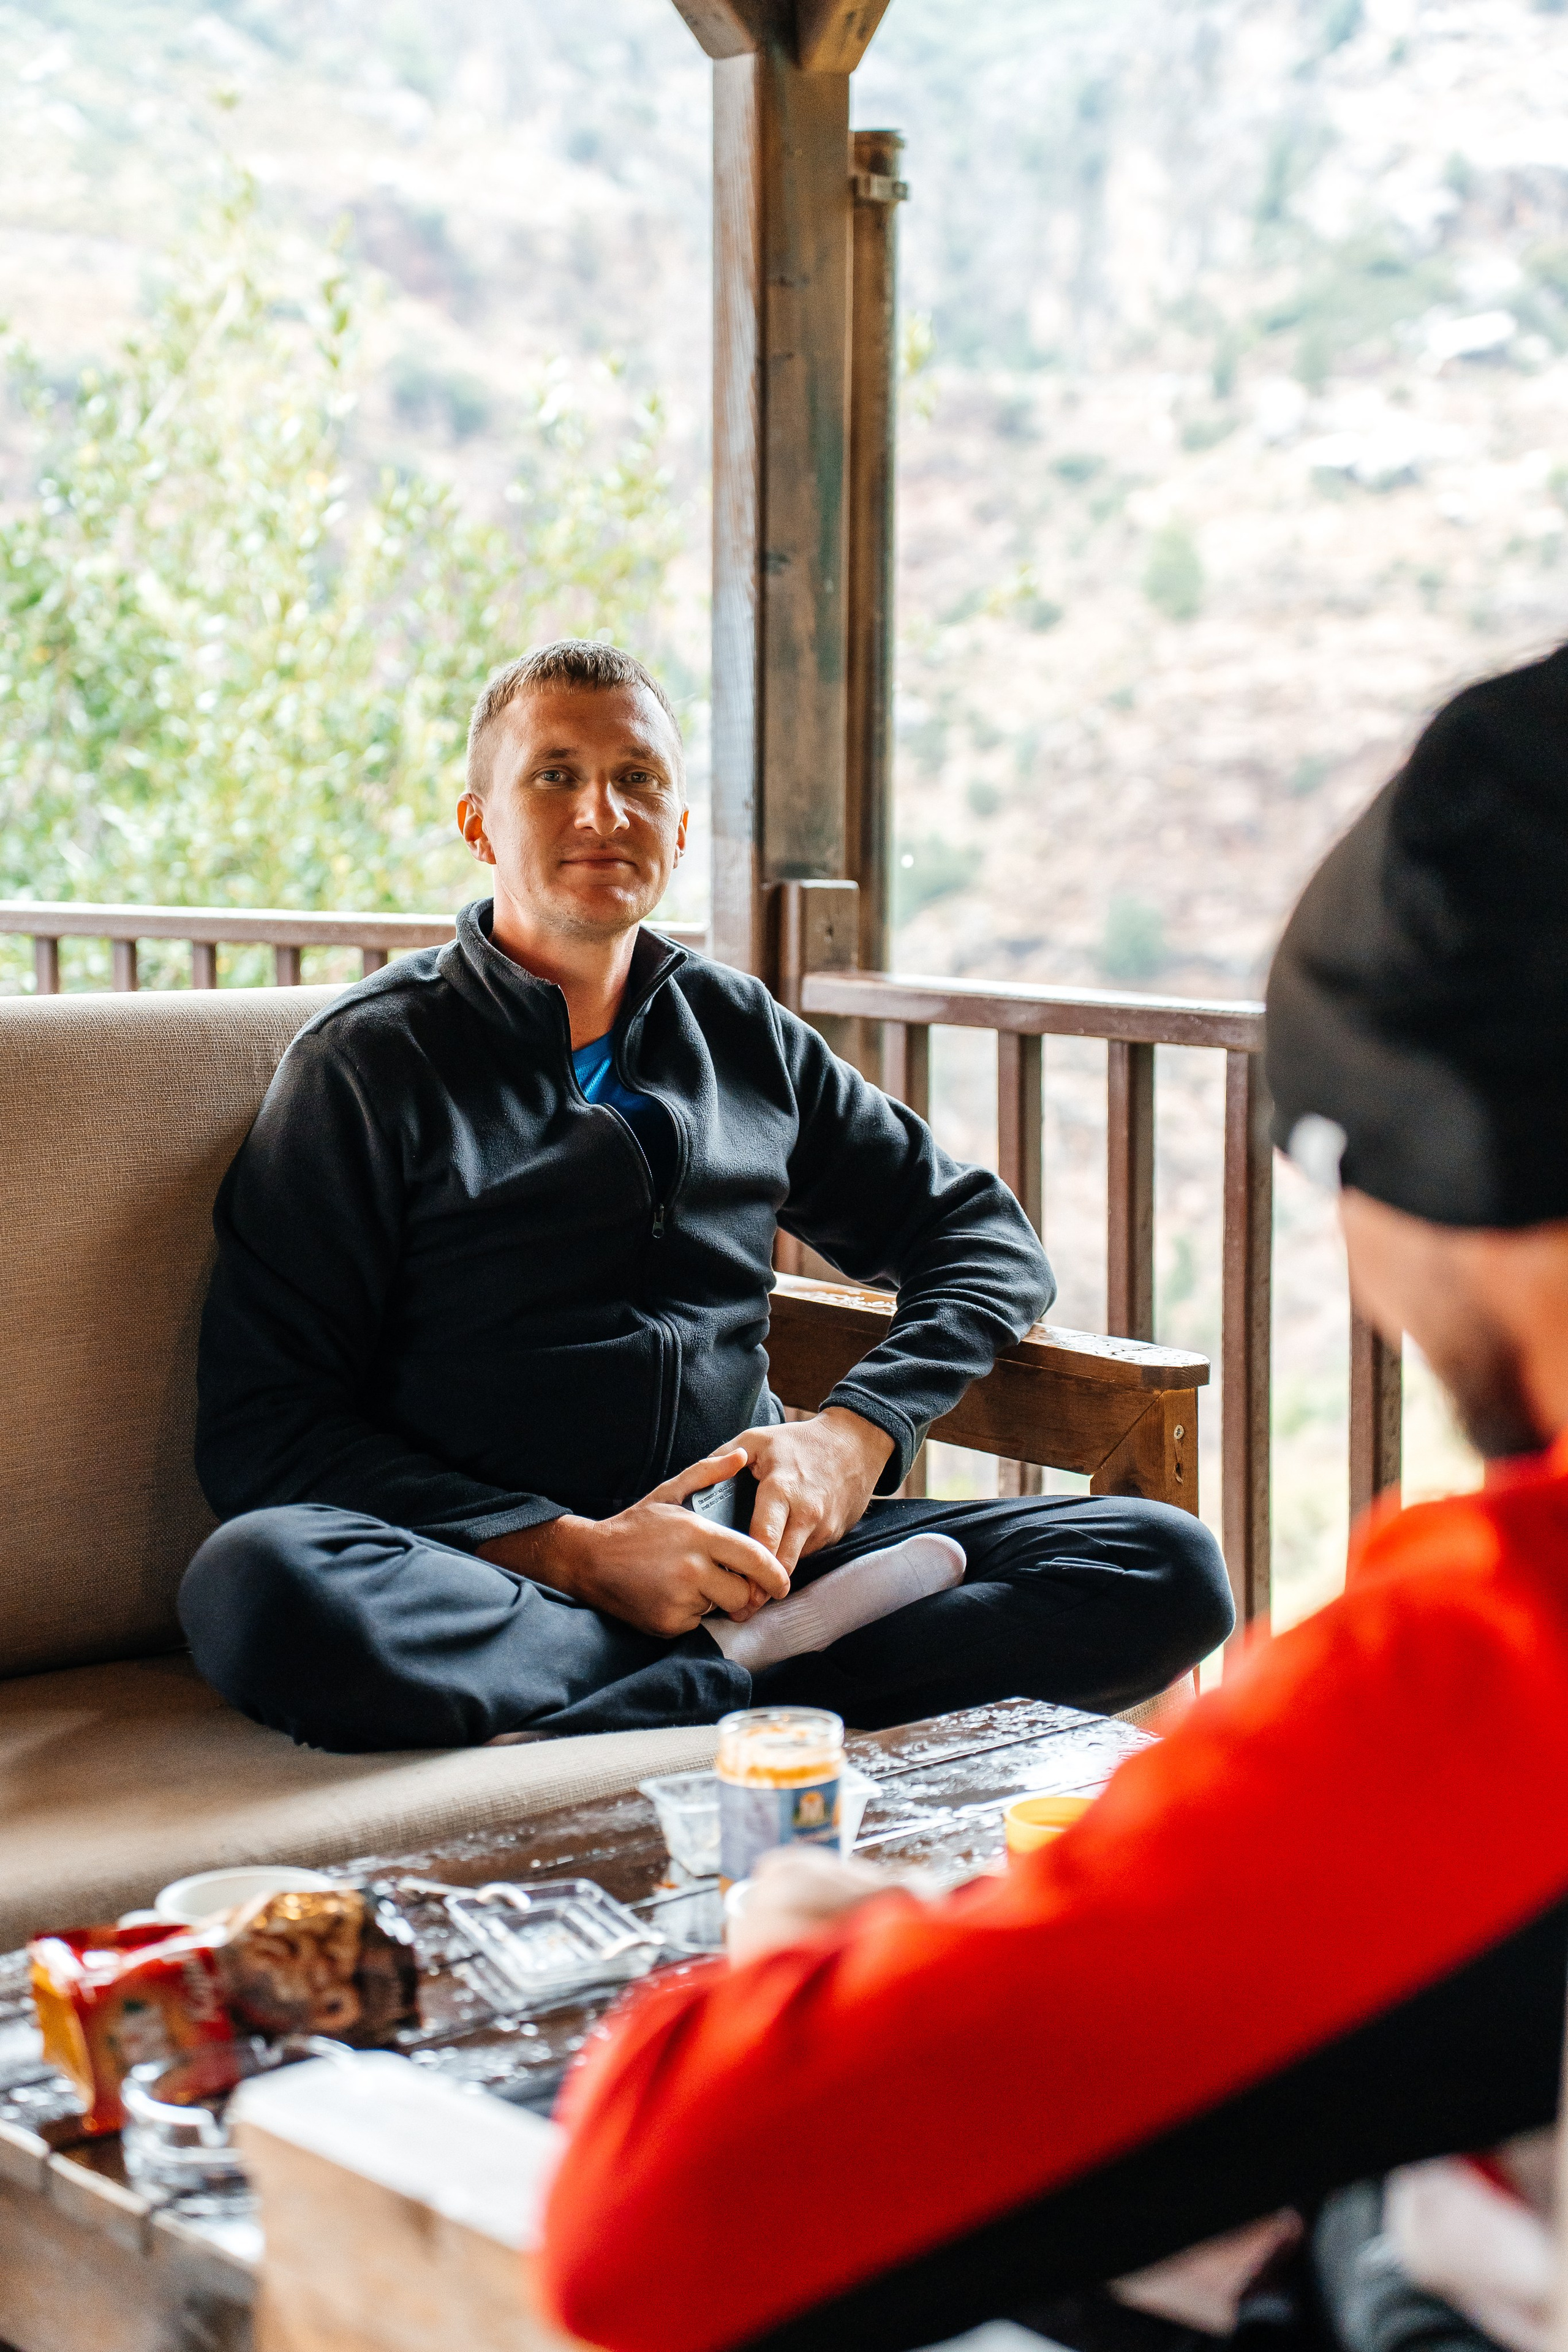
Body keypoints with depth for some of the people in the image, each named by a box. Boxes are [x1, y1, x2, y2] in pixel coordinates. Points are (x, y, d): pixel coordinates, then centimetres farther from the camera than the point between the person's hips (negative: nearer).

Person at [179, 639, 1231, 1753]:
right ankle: (752, 1666, -26)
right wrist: (575, 1553, -14)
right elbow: (263, 1426, -3)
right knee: (255, 1580, -37)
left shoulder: (743, 1033, 18)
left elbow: (990, 1237, 24)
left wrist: (857, 1429, 3)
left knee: (1171, 1569, -16)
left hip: (745, 1554, 4)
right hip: (487, 1588, -4)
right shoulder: (370, 1060, 4)